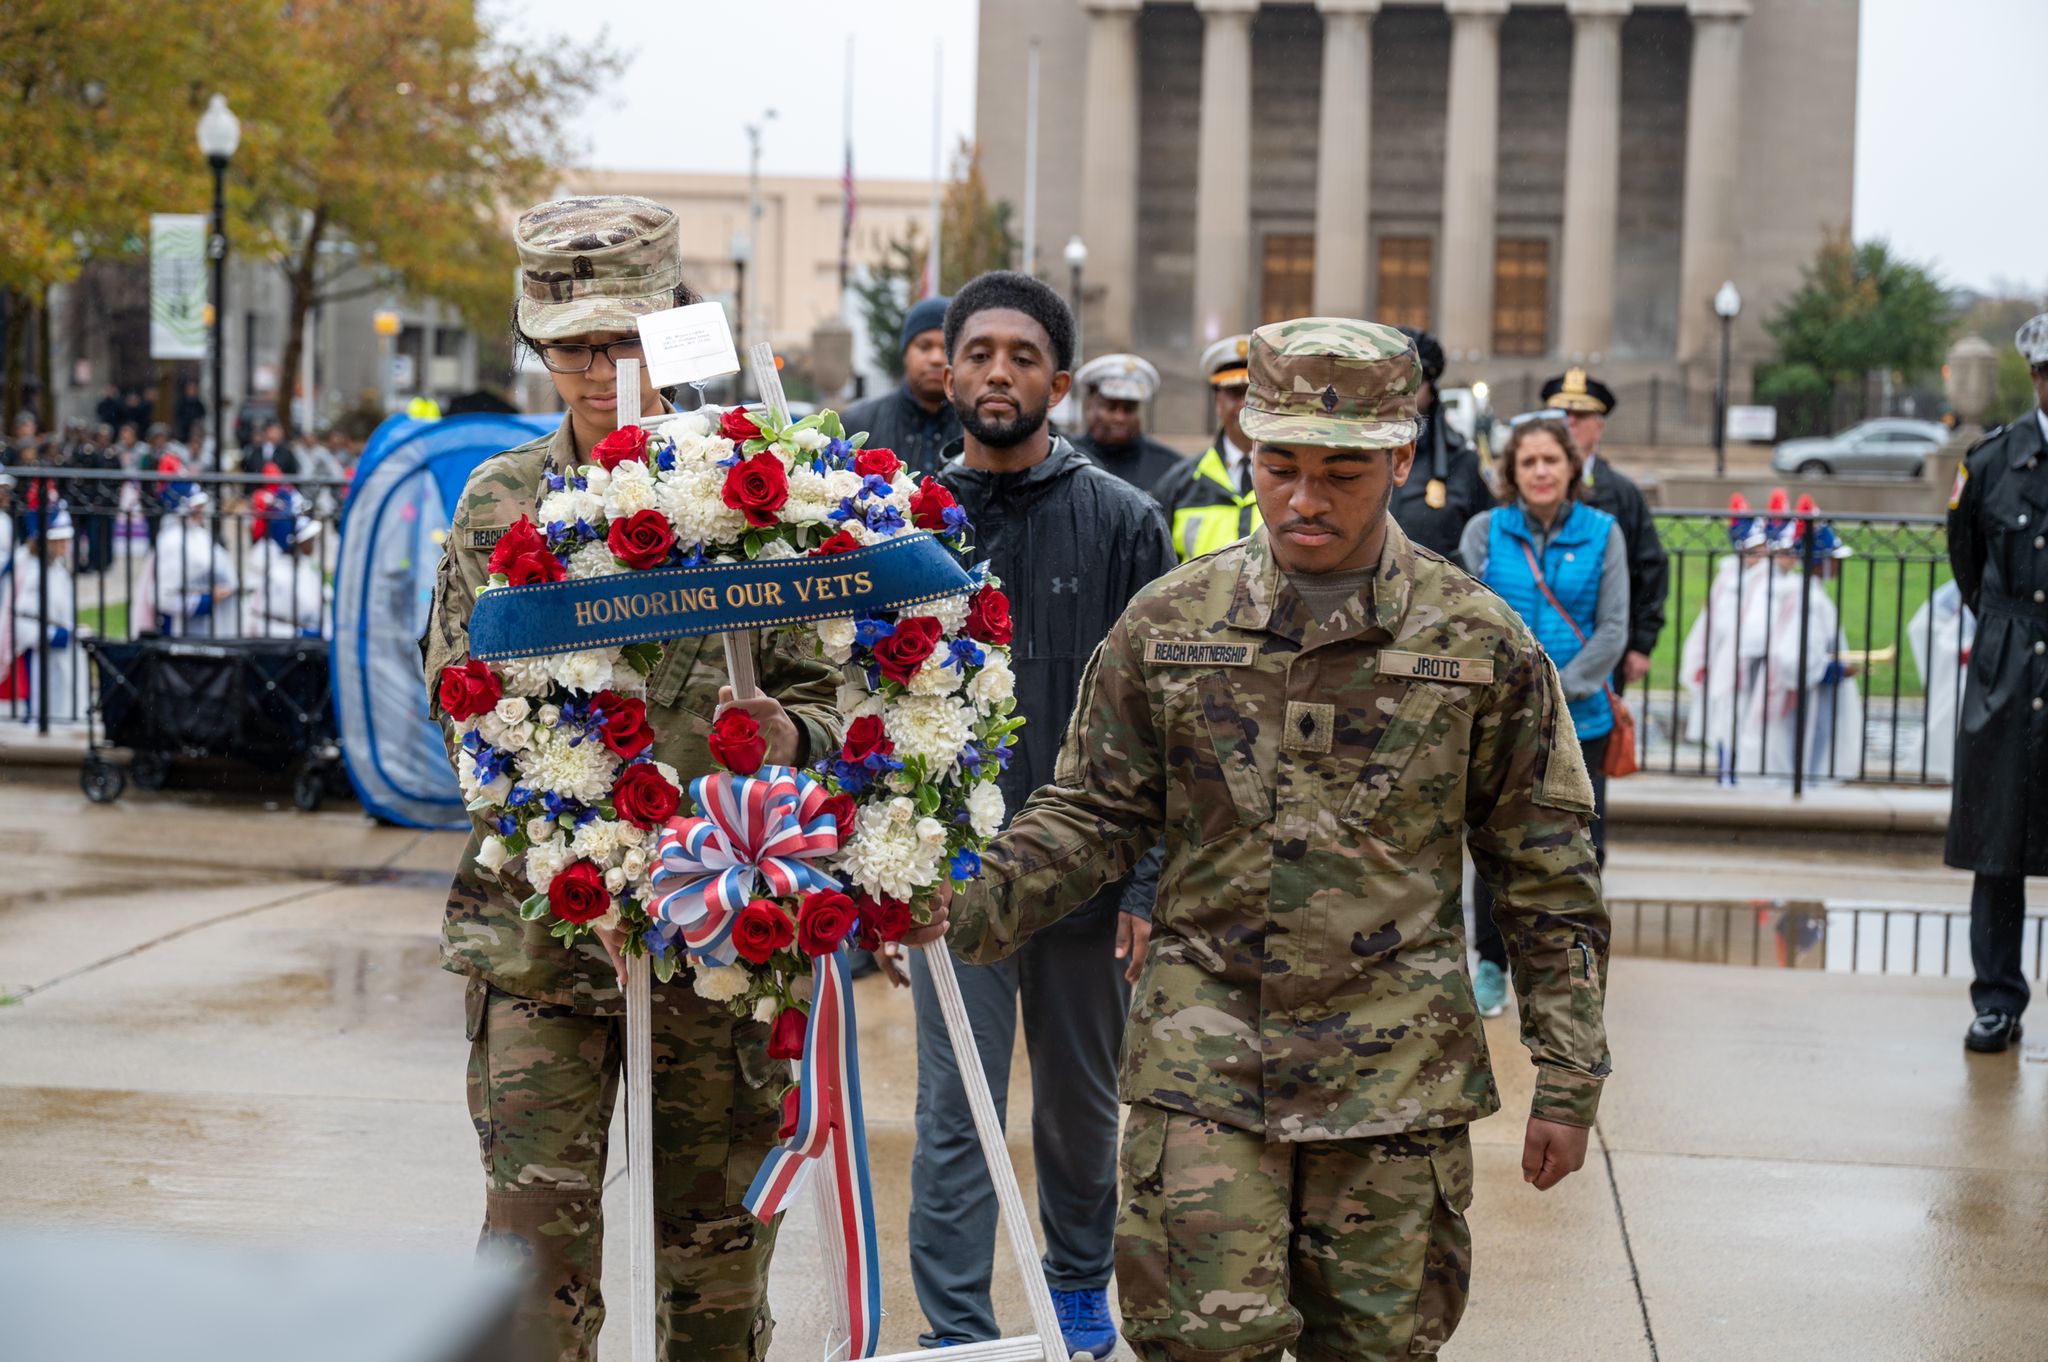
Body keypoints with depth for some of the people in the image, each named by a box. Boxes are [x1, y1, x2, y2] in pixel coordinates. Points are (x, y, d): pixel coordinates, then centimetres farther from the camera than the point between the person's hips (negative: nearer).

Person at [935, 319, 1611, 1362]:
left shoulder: (1482, 644, 0)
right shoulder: (1169, 623, 2)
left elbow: (1545, 874, 4)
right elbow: (1095, 811, 6)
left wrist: (1567, 1079, 3)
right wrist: (977, 905, -13)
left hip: (1396, 1071, 0)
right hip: (1206, 1044, 0)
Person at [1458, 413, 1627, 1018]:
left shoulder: (1601, 533, 0)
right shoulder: (1484, 531, 2)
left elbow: (1613, 630, -2)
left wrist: (1556, 691, -11)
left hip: (1579, 718, 0)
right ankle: (1490, 964, 21)